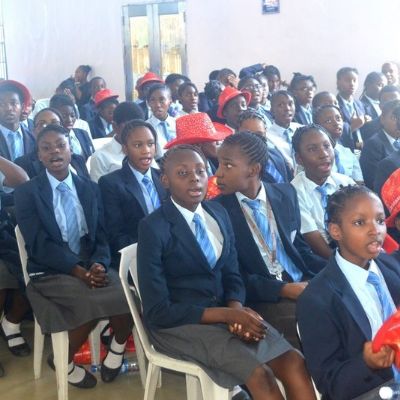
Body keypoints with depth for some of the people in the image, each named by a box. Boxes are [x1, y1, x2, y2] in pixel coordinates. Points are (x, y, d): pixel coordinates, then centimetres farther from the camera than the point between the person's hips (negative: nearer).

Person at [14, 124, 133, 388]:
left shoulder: (91, 189, 12)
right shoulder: (27, 193, -1)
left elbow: (101, 236, 6)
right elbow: (39, 244, -11)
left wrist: (99, 264, -17)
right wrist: (79, 271, -22)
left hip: (91, 267, 4)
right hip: (49, 273, -3)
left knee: (126, 295, -26)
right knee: (96, 301, -30)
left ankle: (118, 345, 5)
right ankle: (64, 361, -3)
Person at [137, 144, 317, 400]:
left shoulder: (219, 213, 7)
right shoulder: (153, 228, -13)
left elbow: (232, 275, 9)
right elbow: (158, 311, -15)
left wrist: (237, 310, -15)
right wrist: (227, 314, -22)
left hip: (224, 311, 6)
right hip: (178, 323, -6)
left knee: (294, 362, -14)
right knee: (259, 374, -26)